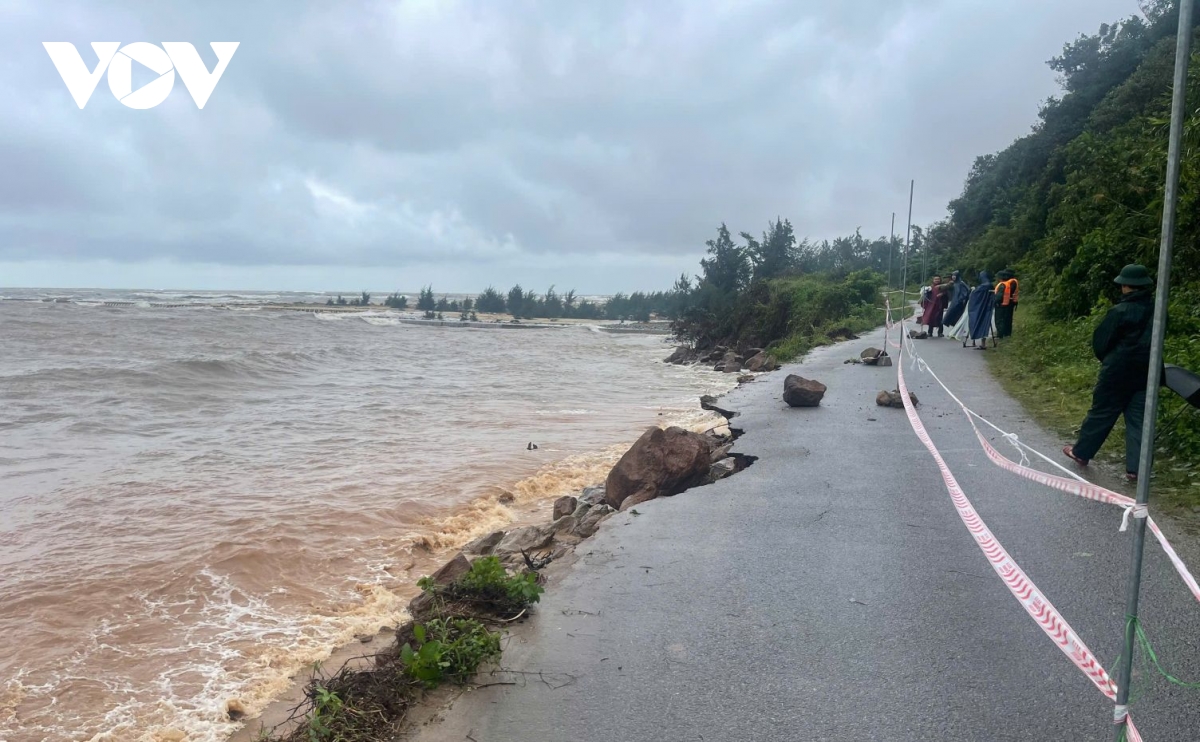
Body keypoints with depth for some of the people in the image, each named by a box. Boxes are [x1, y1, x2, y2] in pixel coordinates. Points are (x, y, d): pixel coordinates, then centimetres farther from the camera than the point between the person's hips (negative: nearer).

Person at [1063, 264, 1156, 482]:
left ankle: (1081, 452, 21)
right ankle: (1135, 468, 3)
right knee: (1138, 419, 5)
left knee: (1101, 413, 8)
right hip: (1146, 372, 5)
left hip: (1118, 372, -5)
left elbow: (1100, 341, -9)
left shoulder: (1120, 312, -16)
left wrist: (1106, 360, 10)